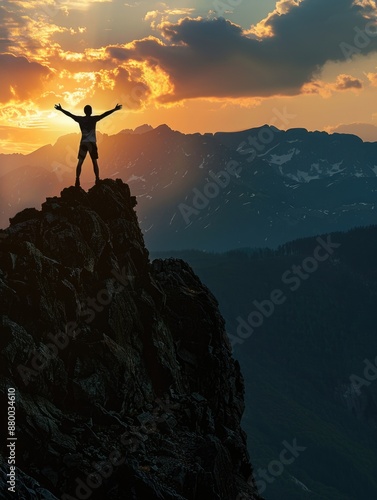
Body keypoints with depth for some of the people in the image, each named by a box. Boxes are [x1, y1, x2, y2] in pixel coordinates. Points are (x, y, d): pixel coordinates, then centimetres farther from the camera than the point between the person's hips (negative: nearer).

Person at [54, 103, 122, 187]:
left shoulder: (80, 119, 2)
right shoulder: (94, 119, -3)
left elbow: (69, 114, 9)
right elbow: (104, 114, -7)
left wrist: (61, 109, 19)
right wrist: (114, 109, -6)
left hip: (83, 142, 1)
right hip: (92, 143, -1)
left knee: (80, 162, 2)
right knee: (95, 162, 4)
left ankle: (77, 180, -8)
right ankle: (97, 180, 1)